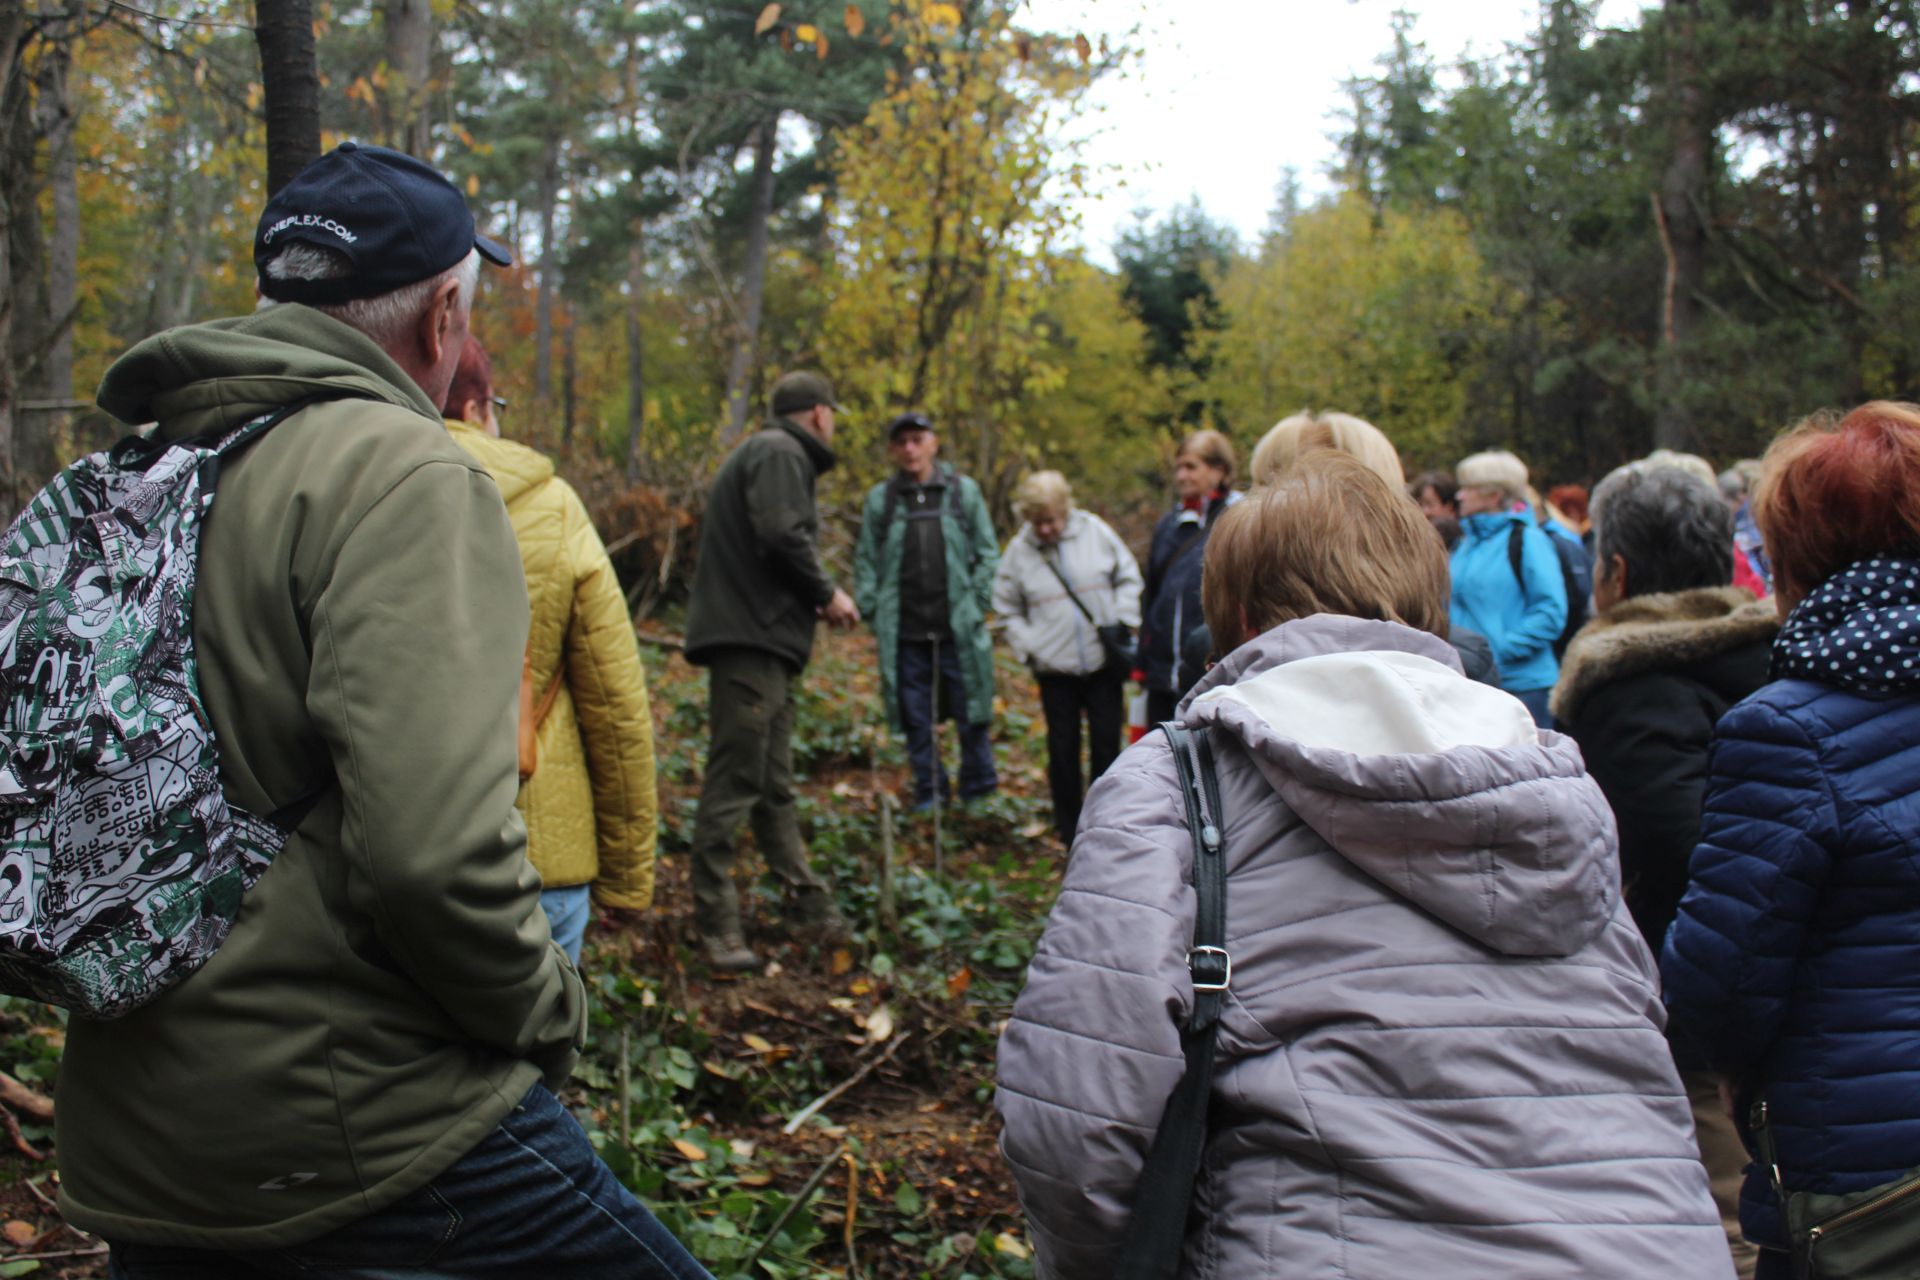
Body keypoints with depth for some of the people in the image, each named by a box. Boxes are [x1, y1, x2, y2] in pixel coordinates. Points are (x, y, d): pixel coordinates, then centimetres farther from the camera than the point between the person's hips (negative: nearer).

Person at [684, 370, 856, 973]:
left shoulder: (766, 452, 25)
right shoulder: (779, 453, -7)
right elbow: (782, 536, -20)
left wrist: (815, 598, 12)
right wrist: (826, 593, -8)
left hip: (763, 642, 11)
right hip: (750, 639, -11)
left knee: (773, 782, 15)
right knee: (734, 780, -8)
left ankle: (807, 901, 24)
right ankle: (716, 921, -4)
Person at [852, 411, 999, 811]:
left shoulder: (964, 492, 5)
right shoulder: (880, 500, 6)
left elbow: (987, 552, 7)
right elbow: (866, 561, 10)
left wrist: (977, 604, -1)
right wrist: (872, 610, 2)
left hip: (958, 628, -1)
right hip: (904, 631, 1)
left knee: (971, 712, 3)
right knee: (915, 718, 7)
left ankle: (978, 790, 18)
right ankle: (929, 792, 21)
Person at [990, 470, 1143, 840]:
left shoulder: (1095, 531, -3)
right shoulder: (1019, 550, -2)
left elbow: (1128, 577, 8)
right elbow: (1007, 609, 8)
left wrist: (1121, 622, -2)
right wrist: (1027, 646, -3)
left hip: (1104, 661, 0)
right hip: (1055, 668, 0)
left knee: (1106, 741, 6)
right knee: (1063, 747, 5)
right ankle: (1069, 827, 17)